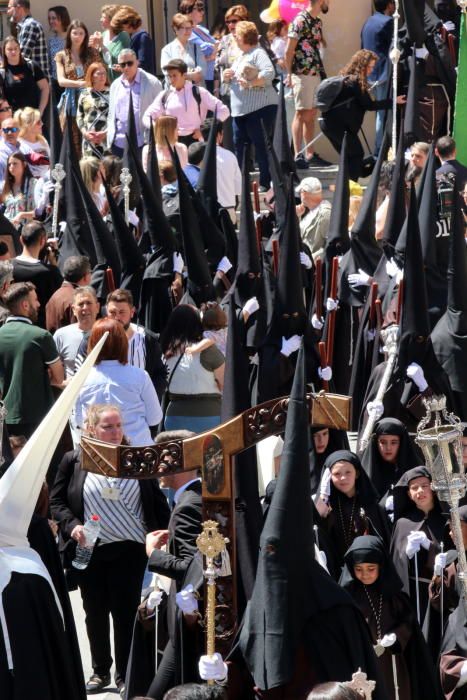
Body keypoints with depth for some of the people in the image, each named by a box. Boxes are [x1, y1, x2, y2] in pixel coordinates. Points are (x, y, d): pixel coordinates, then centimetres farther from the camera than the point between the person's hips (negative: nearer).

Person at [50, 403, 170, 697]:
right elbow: (57, 501, 4)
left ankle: (124, 675, 12)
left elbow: (158, 503, 5)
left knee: (126, 612, 2)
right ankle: (100, 671, 24)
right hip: (89, 550, 1)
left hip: (130, 550, -1)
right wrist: (72, 526, -13)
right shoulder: (74, 461, 0)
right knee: (95, 612, 11)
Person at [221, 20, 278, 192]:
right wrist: (227, 76, 6)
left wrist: (250, 83, -24)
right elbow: (234, 77, 28)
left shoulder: (258, 53, -7)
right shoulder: (240, 56, 21)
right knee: (239, 145, 9)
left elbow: (269, 73, -22)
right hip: (240, 110, 9)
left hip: (260, 107, -9)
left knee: (262, 146, -7)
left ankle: (266, 182, -4)